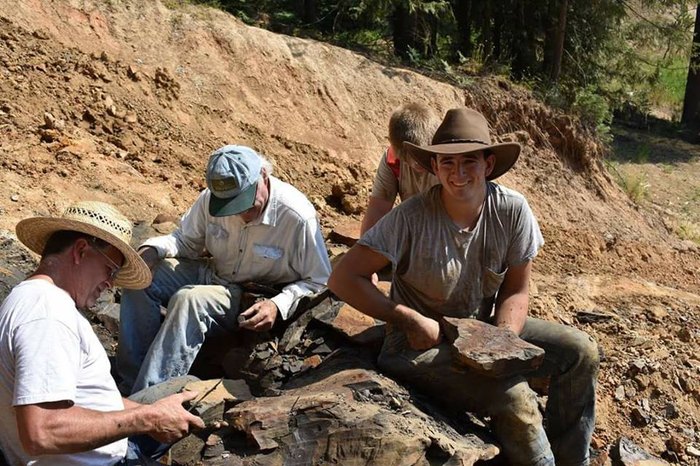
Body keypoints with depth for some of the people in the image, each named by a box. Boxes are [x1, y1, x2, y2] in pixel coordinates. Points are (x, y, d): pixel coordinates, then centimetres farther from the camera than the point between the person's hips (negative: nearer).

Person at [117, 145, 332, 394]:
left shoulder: (297, 217, -24)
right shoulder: (211, 199, -10)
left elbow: (320, 282, -14)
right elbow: (186, 240, 8)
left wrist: (278, 306, -30)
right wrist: (153, 250, -14)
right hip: (212, 274, 6)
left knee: (189, 299, -32)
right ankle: (132, 384, -13)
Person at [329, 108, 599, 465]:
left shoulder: (512, 210, -12)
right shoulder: (412, 218, -23)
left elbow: (515, 292, -2)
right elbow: (343, 279, -21)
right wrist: (412, 321, -22)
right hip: (421, 343, -5)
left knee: (580, 352, -4)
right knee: (514, 396, -26)